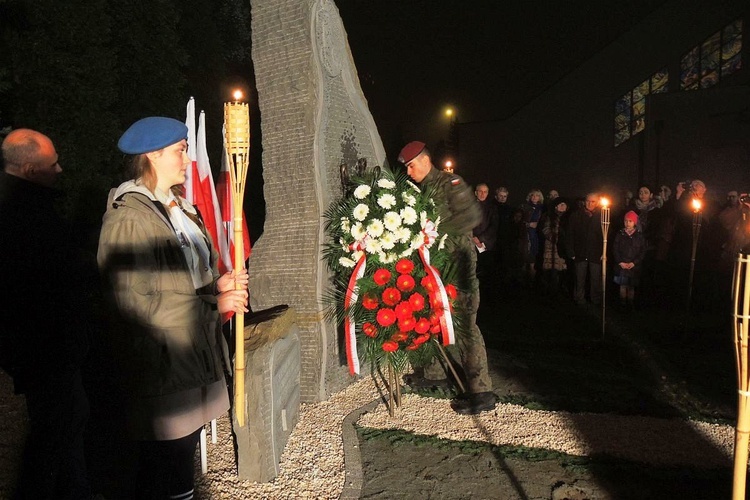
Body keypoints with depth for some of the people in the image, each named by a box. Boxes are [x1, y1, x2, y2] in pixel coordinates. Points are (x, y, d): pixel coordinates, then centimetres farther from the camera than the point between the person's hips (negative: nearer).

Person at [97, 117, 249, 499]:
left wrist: (218, 285, -1)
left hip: (195, 353, 8)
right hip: (160, 364, -8)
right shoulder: (127, 219, -18)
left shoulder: (176, 205, 10)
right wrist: (214, 303, -17)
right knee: (165, 467, 7)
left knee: (185, 449, 20)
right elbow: (137, 305, -21)